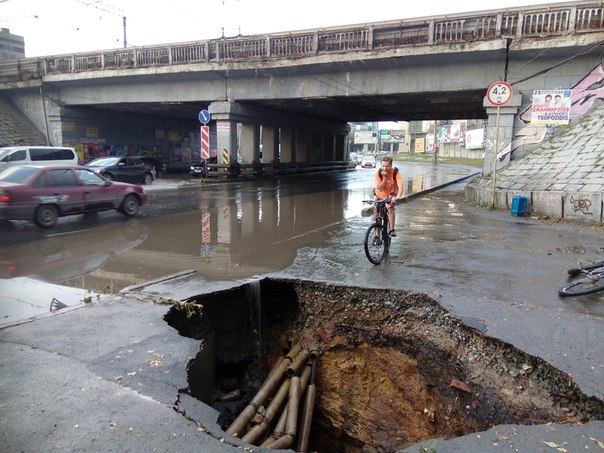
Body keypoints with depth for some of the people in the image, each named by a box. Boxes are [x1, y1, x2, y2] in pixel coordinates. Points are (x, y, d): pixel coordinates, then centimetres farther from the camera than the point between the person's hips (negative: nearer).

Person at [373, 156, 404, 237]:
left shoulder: (396, 172, -25)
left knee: (390, 207, -31)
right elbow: (380, 188, -25)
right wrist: (385, 178, -37)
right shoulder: (378, 172, -22)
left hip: (391, 194, -2)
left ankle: (392, 229, -23)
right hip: (380, 195, 2)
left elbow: (400, 186, -35)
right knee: (376, 213, -1)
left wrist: (398, 196, -53)